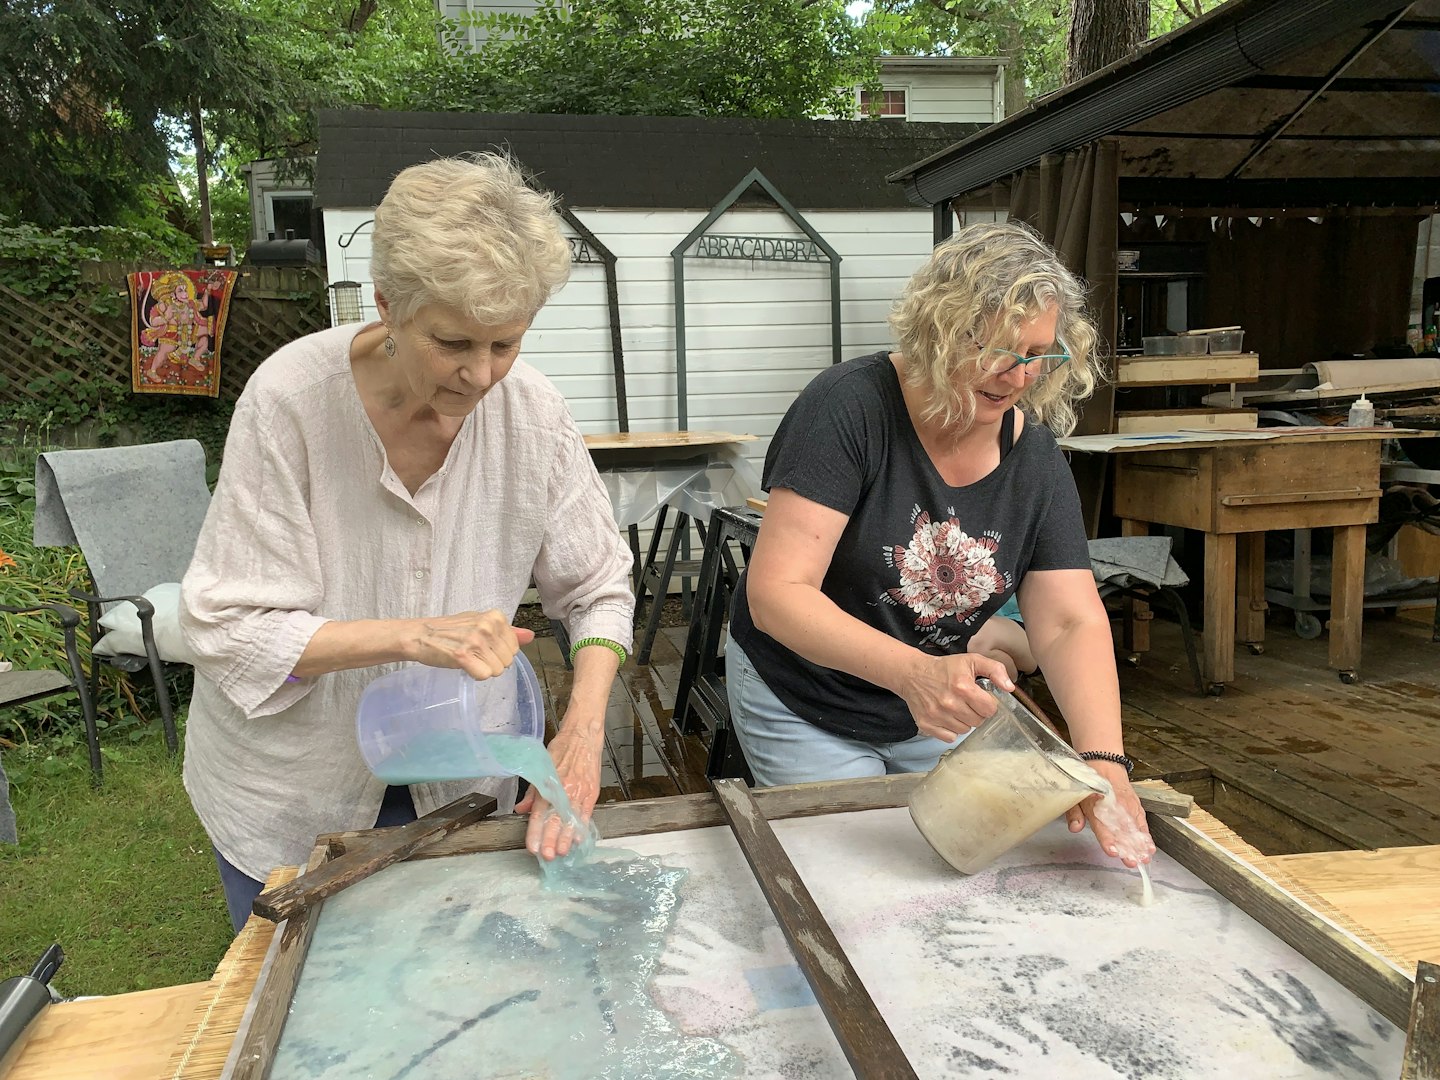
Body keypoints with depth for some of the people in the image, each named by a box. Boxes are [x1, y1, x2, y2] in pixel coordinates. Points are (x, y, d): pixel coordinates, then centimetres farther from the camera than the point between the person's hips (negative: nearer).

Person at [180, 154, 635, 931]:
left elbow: (599, 590, -7)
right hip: (289, 794, -1)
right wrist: (415, 636, -34)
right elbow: (230, 629, -21)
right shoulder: (291, 399, -24)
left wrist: (583, 729, -23)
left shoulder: (531, 412, -17)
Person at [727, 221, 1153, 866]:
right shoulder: (849, 408, -26)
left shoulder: (1034, 457, -9)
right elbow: (775, 593, -32)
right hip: (804, 708, -4)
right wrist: (914, 672, -46)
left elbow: (1072, 623, -13)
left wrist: (1103, 760, -31)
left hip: (938, 712, 5)